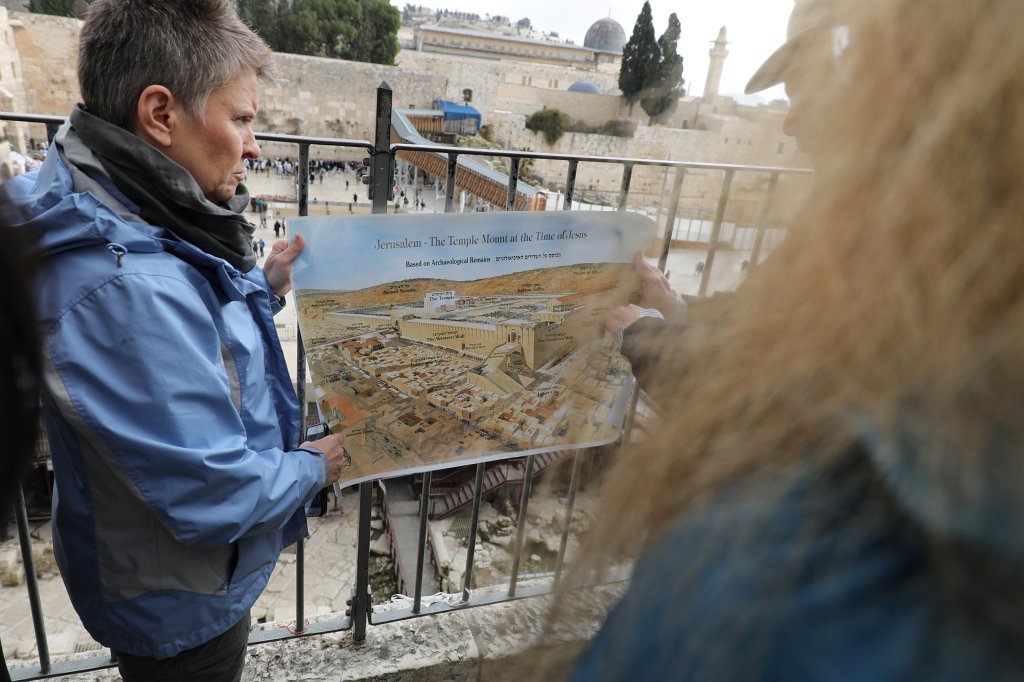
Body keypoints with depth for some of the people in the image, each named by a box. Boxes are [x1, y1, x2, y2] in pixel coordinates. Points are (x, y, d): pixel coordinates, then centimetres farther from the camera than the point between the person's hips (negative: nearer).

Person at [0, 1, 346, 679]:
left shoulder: (129, 230, -4)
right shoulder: (131, 286, -36)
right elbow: (215, 495, -33)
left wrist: (262, 287, -1)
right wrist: (313, 465, -16)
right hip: (182, 608, -8)